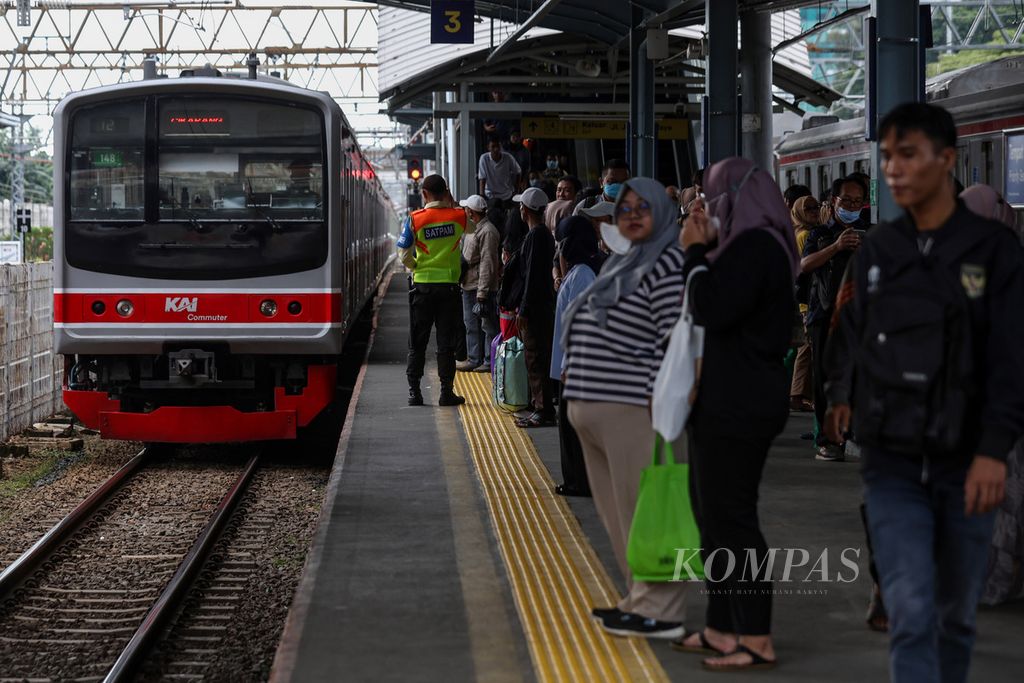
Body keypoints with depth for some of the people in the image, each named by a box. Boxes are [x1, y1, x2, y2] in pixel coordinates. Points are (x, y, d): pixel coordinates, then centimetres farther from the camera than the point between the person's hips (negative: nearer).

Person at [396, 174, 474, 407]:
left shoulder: (415, 219, -7)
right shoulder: (458, 216, -3)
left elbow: (404, 254, -8)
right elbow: (472, 228, 21)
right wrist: (452, 205, 17)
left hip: (422, 285, 0)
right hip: (449, 285, 1)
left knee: (417, 343, 9)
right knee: (446, 342, 5)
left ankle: (414, 391, 8)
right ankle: (447, 391, 3)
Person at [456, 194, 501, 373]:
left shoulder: (487, 231, -16)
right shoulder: (472, 229, 15)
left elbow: (487, 264, -20)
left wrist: (482, 292, -22)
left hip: (481, 287, -10)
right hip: (468, 285, 10)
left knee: (488, 326, -2)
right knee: (471, 324, 14)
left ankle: (490, 361, 2)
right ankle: (474, 359, 21)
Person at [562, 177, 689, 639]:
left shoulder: (666, 264, -8)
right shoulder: (623, 264, 21)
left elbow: (674, 336, -16)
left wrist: (660, 396, -20)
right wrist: (578, 377, 19)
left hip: (633, 407, -10)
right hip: (598, 406, 10)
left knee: (644, 507, -7)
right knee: (620, 512, 15)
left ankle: (660, 613, -3)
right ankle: (640, 599, 25)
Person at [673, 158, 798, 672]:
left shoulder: (755, 246, -17)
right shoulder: (750, 244, 15)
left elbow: (712, 309, -23)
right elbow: (713, 307, 16)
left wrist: (696, 253, -13)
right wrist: (702, 249, 9)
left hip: (739, 404, -11)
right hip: (728, 399, 11)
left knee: (731, 518, -6)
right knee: (714, 514, 16)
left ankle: (756, 639, -2)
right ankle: (723, 628, 23)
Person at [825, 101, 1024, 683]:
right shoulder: (877, 252, 7)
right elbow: (849, 335, 17)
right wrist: (842, 394, -2)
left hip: (965, 461, -1)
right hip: (893, 462, 1)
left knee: (957, 614, 10)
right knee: (910, 613, -10)